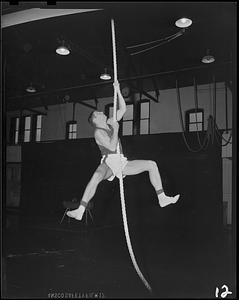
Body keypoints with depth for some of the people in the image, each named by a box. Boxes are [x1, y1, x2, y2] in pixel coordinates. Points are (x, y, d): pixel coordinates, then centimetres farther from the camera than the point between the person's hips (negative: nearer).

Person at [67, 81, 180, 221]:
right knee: (97, 176, -41)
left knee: (152, 164, -1)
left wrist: (118, 91, 15)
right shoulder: (98, 132, -4)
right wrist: (115, 129, -15)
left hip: (122, 162, 8)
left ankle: (162, 198, -3)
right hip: (108, 162, -7)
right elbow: (112, 147, -19)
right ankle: (80, 211, -42)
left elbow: (123, 109, 20)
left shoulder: (110, 123, 18)